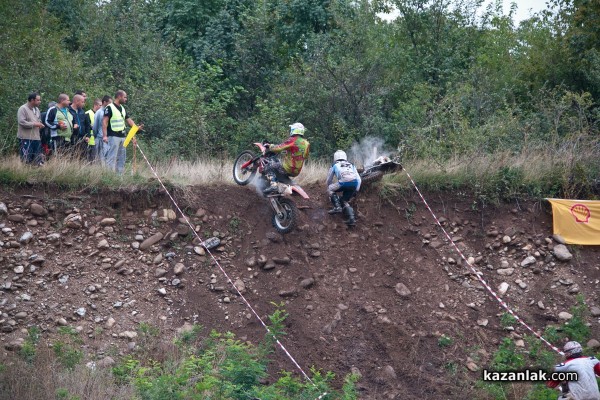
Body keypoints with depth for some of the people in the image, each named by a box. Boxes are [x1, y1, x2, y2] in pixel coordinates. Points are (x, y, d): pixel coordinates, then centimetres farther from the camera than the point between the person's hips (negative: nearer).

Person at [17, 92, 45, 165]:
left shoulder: (36, 109, 17)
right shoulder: (23, 109, -9)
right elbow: (21, 122, -19)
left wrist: (40, 124, 6)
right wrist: (34, 124, -15)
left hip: (36, 137, 8)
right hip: (26, 138, -8)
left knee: (38, 159, 9)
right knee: (26, 159, -8)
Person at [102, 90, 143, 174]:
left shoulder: (122, 108, 16)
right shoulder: (109, 108, -9)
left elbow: (128, 119, 18)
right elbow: (104, 122, -13)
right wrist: (104, 135, -20)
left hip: (122, 136, 8)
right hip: (113, 136, -8)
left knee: (121, 158, 10)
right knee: (112, 156, -10)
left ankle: (120, 175, 15)